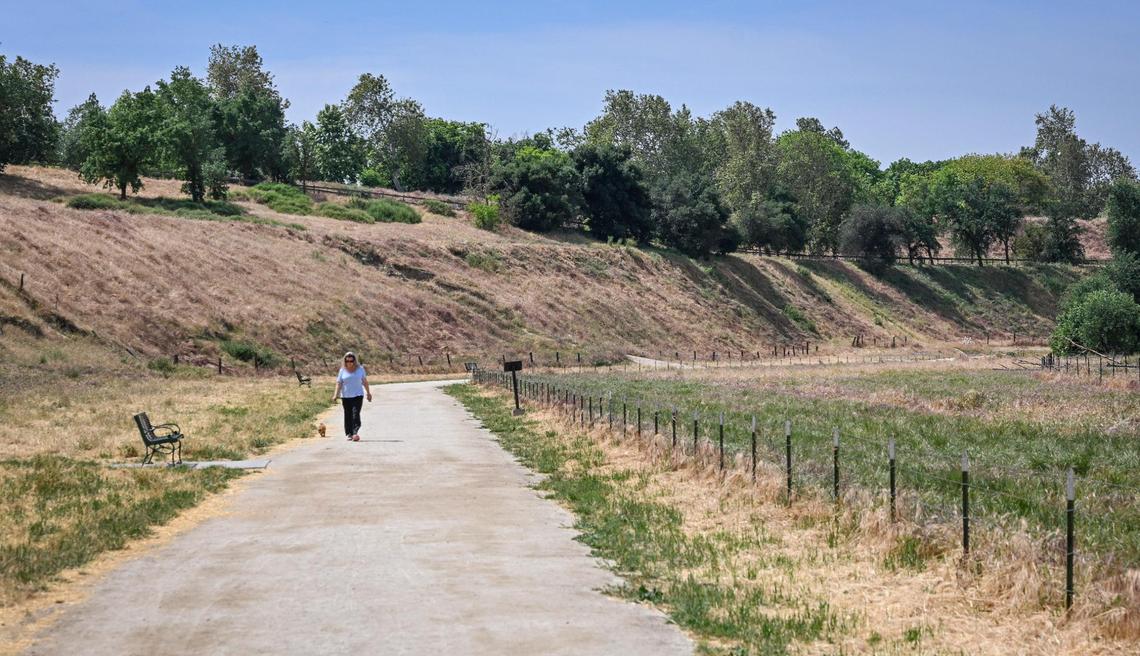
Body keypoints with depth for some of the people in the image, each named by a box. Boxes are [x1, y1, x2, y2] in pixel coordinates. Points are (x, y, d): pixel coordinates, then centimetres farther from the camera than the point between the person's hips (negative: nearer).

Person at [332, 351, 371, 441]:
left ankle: (355, 433, -21)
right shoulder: (343, 370, 2)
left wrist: (368, 393, 17)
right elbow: (339, 383, 2)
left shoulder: (360, 369, 3)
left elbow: (365, 381, 12)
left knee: (355, 414, -14)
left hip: (358, 395, -1)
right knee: (348, 415, 5)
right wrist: (335, 395, -8)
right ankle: (349, 433, 14)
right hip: (346, 396, 1)